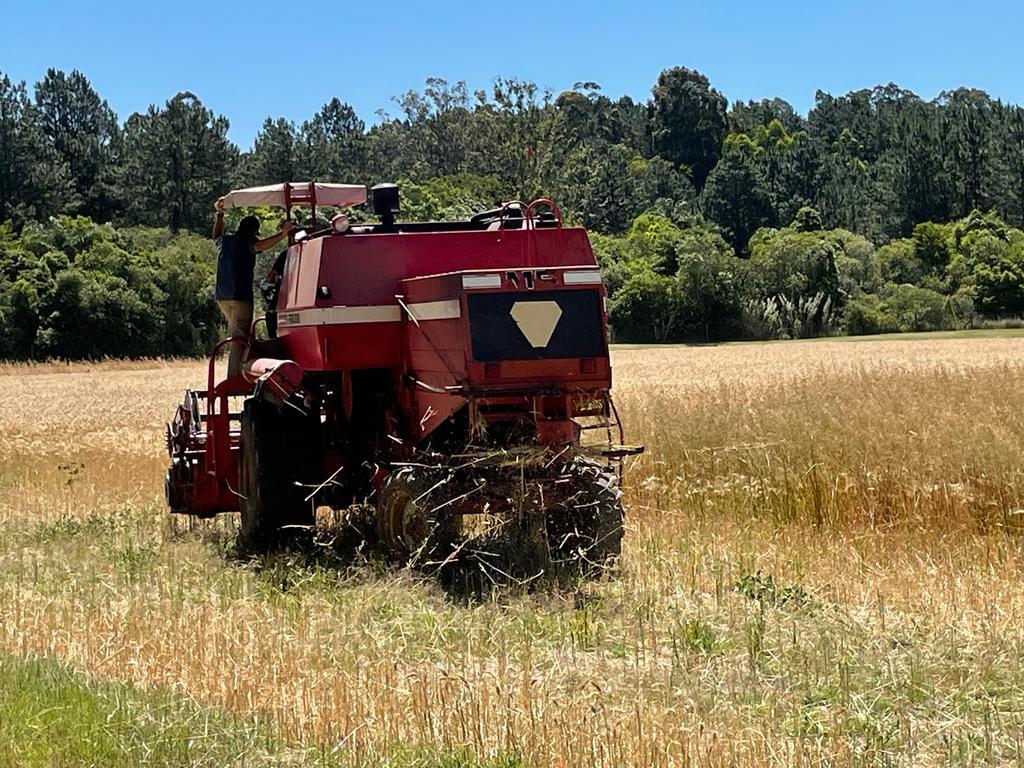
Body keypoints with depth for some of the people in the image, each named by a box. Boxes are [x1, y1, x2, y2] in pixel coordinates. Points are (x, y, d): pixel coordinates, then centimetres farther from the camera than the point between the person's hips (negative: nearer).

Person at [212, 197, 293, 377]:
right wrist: (283, 233, -26)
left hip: (222, 296, 8)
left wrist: (220, 215, 50)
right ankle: (234, 379, -17)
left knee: (235, 336, 21)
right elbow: (260, 245, -30)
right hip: (241, 295, -8)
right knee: (239, 338, -10)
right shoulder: (247, 241, -6)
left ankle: (234, 376, 23)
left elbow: (217, 235, 42)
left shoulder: (225, 240, 16)